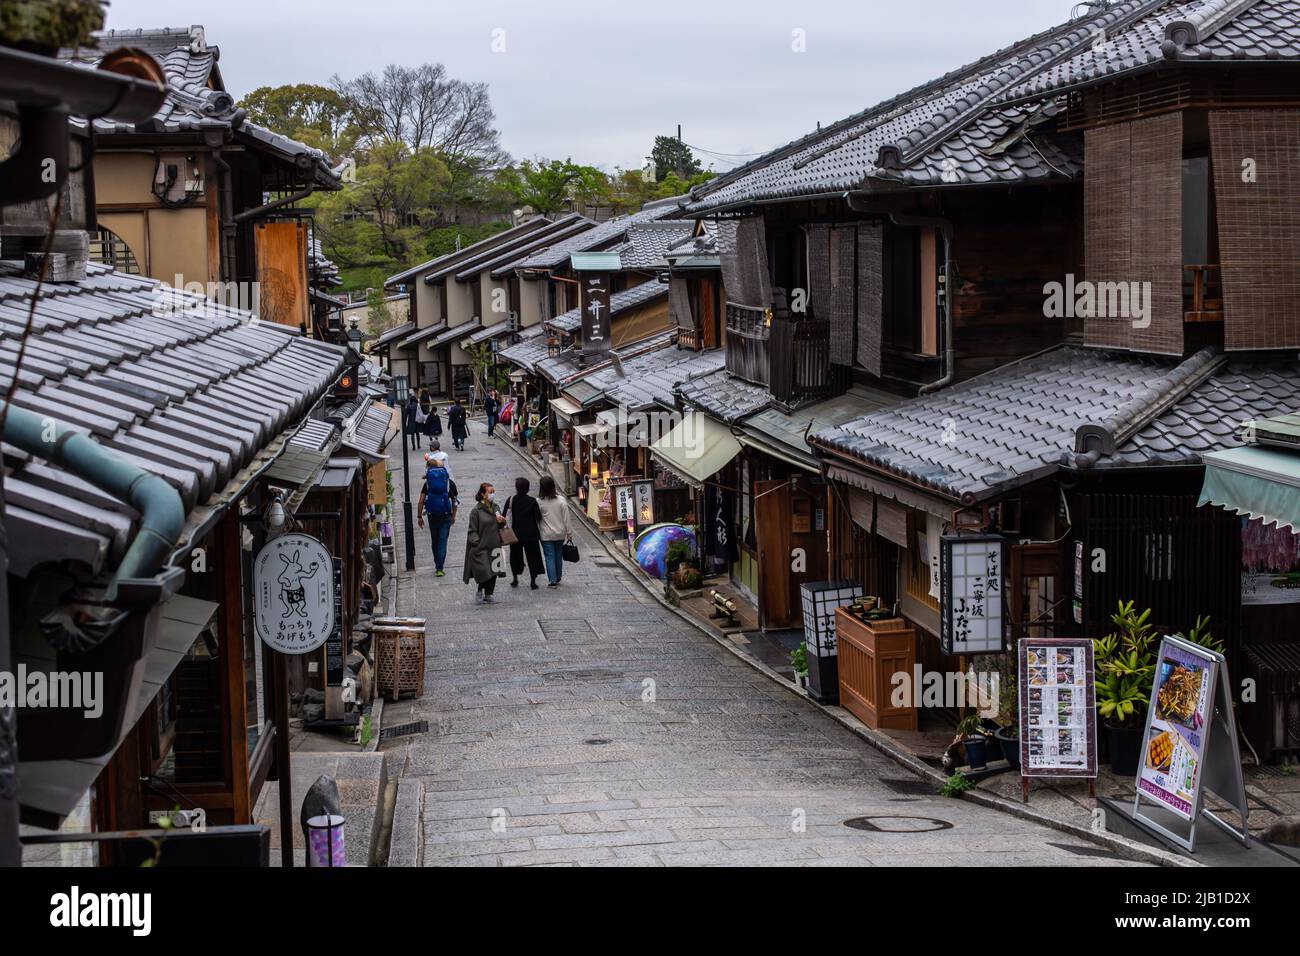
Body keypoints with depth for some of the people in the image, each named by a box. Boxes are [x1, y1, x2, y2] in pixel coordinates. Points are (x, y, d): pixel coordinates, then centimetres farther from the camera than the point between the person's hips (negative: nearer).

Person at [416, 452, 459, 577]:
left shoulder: (428, 483, 0)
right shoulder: (450, 483, -1)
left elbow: (421, 501, -3)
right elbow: (455, 502, 4)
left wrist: (420, 517, 5)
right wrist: (453, 517, 17)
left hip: (432, 516, 1)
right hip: (446, 516, -1)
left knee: (434, 541, 17)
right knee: (442, 542, 0)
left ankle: (437, 565, 28)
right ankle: (439, 569, -8)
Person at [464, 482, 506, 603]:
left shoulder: (495, 508, 11)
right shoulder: (476, 510, -9)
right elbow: (472, 530, -8)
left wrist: (501, 522, -1)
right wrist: (476, 543, -18)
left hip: (494, 546, 6)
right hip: (481, 547, -6)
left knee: (493, 572, 7)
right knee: (484, 571, -12)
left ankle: (488, 594, 19)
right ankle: (479, 593, 10)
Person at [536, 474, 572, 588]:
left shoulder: (539, 502, -13)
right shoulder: (561, 500, -7)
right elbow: (566, 519, -4)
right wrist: (569, 533, 3)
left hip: (546, 535, -3)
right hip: (560, 534, 3)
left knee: (550, 557, 3)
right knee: (558, 556, 16)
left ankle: (552, 580, -3)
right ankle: (558, 579, 27)